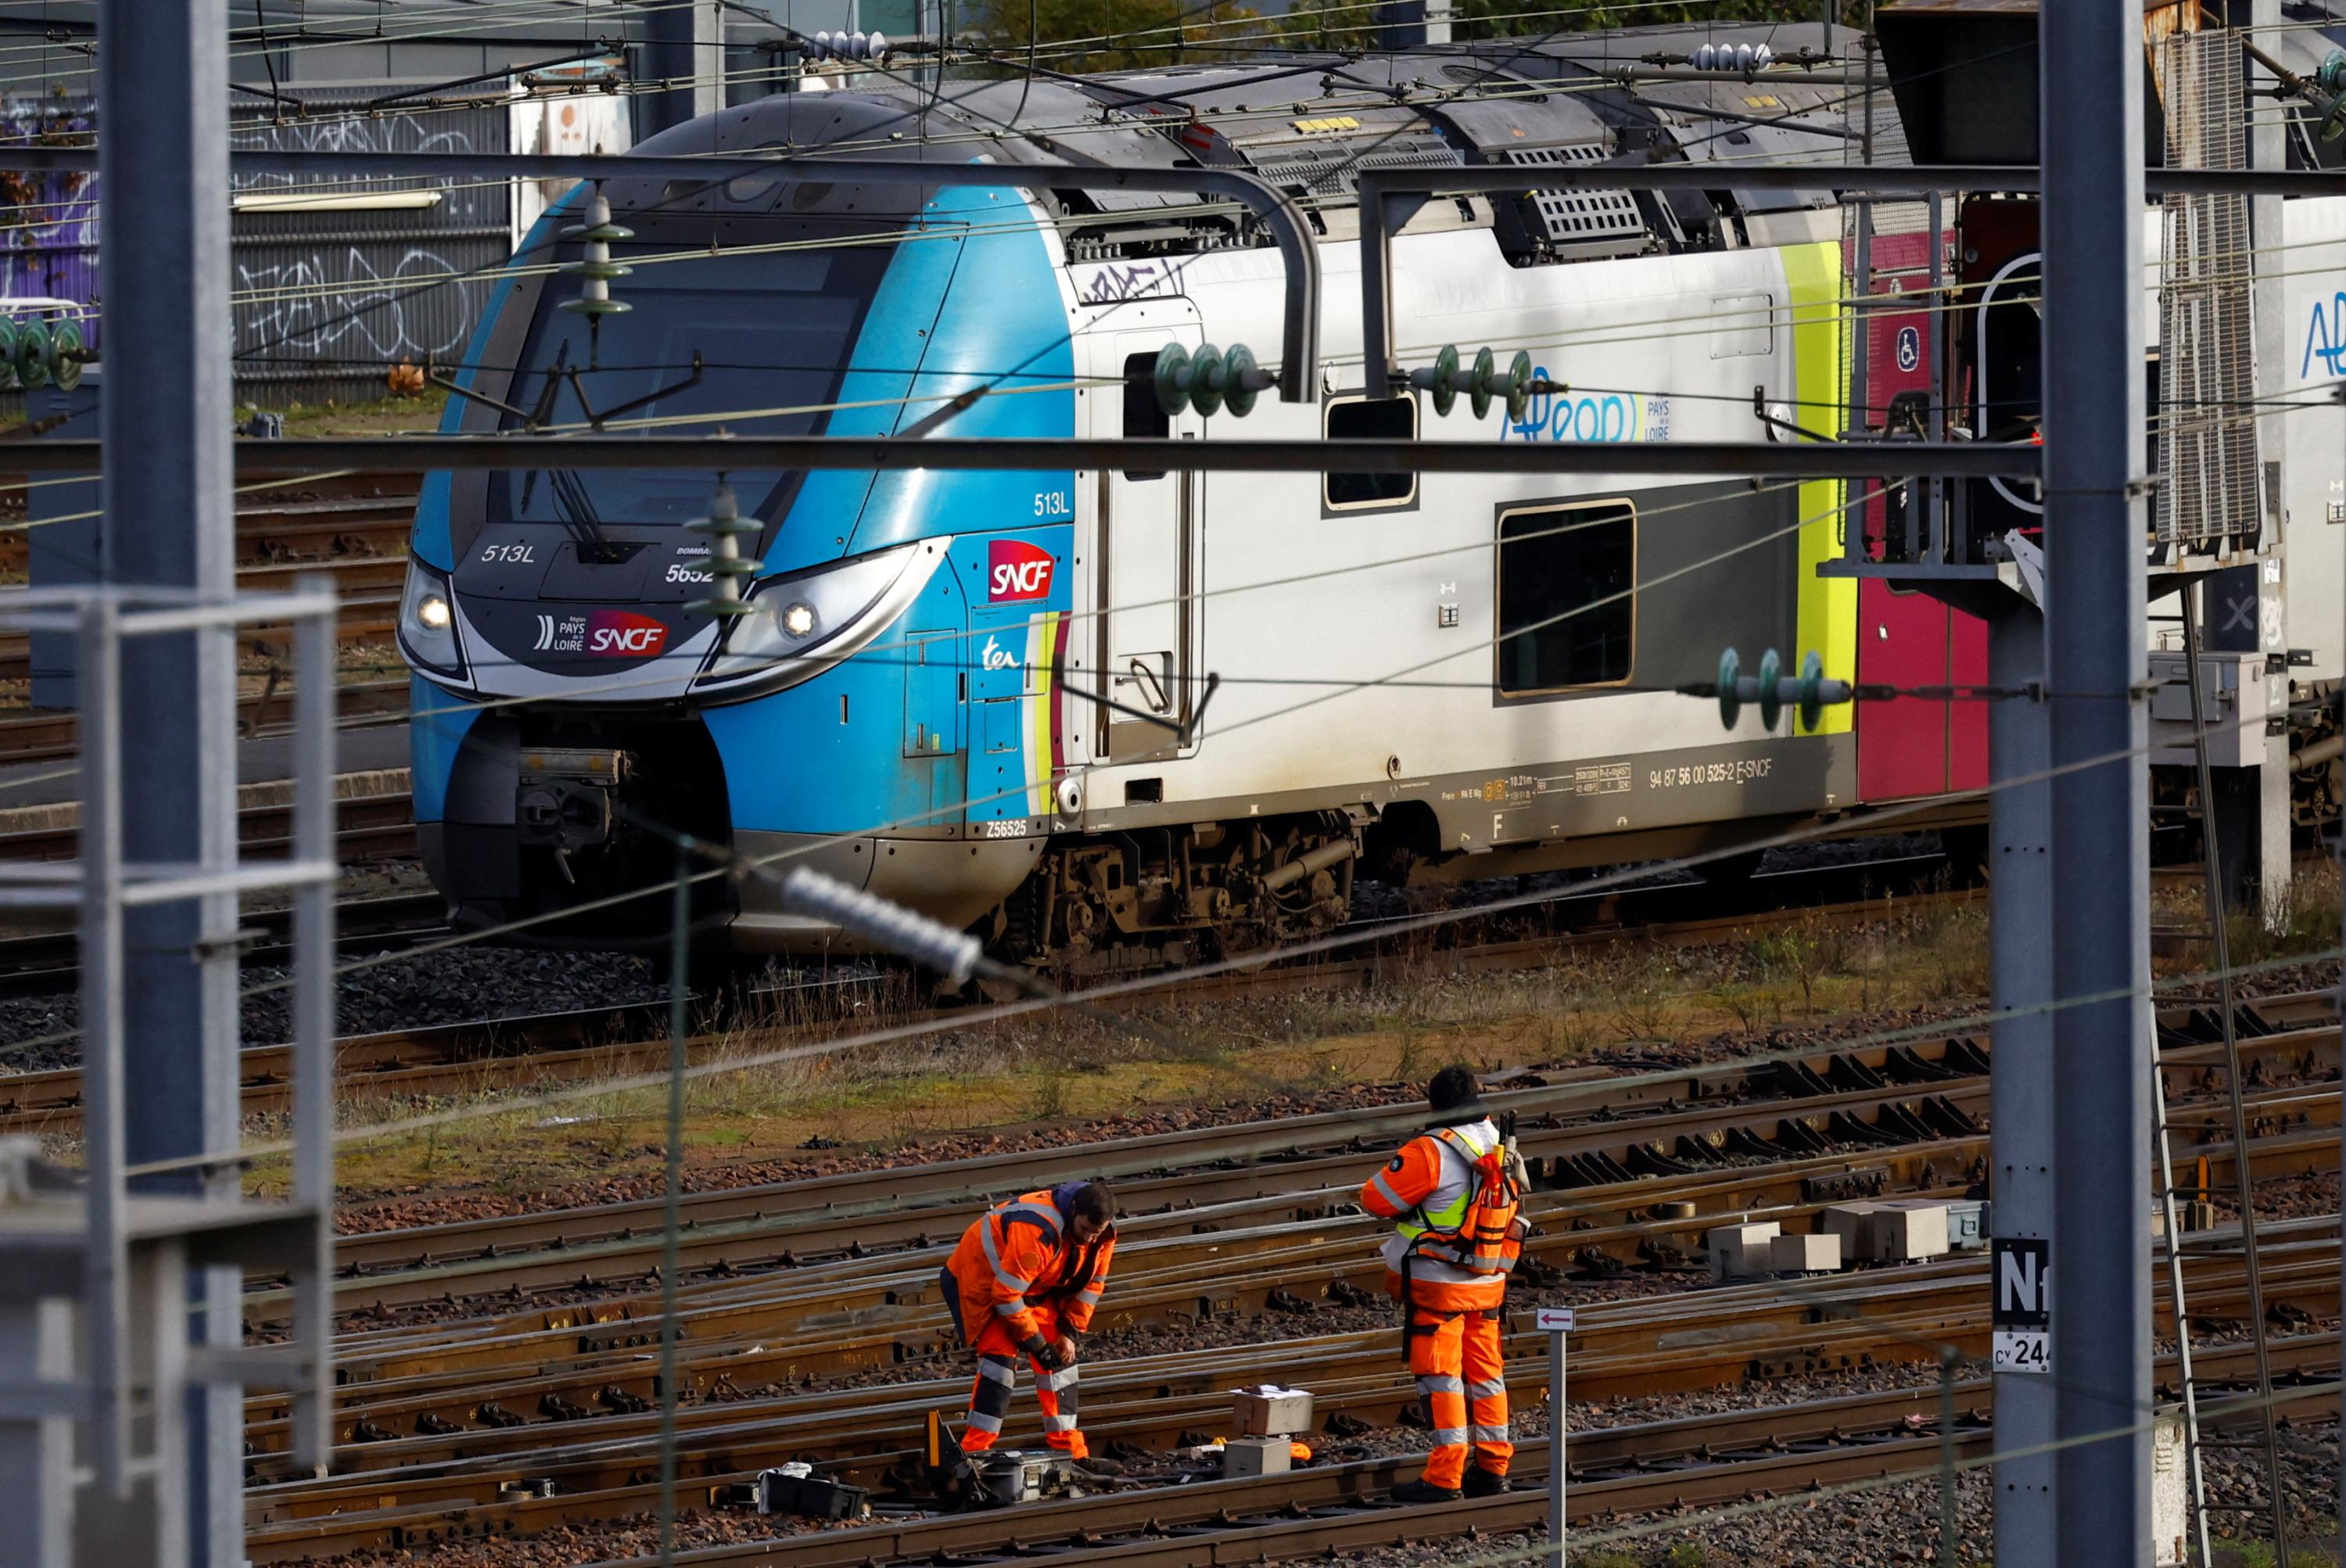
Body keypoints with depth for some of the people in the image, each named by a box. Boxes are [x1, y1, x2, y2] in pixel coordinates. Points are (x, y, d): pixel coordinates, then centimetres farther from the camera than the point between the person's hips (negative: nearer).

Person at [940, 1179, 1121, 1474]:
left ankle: (1071, 1453, 9)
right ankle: (974, 1452, -22)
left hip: (1036, 1286, 8)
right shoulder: (1038, 1230, -39)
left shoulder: (1103, 1233, -14)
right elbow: (1007, 1294, -34)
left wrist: (1071, 1333, -4)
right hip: (982, 1279, -8)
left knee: (1060, 1360, 3)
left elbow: (1092, 1282, 3)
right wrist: (1035, 1342, -25)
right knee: (1002, 1355, -21)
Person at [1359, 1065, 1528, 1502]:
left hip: (1437, 1285, -6)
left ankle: (1444, 1478, -4)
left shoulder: (1430, 1153, -18)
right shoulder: (1502, 1153, 3)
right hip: (1488, 1285, 6)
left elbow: (1377, 1199, -13)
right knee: (1485, 1372, 14)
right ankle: (1493, 1467, 20)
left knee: (1440, 1377, -3)